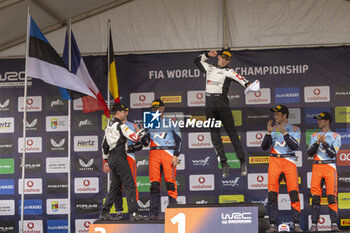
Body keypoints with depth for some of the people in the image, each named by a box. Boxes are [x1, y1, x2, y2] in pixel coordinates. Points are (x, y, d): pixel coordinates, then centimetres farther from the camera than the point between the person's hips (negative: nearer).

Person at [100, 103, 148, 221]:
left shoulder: (108, 127, 18)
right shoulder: (120, 126, -10)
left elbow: (104, 145, 22)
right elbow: (135, 137, -18)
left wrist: (106, 160, 27)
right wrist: (146, 128, -7)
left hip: (112, 159, 9)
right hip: (120, 159, -9)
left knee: (115, 186, 13)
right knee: (129, 185, -9)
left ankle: (104, 213, 12)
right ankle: (133, 213, -14)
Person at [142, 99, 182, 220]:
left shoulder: (170, 122, 9)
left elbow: (178, 139, 5)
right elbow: (145, 143, 15)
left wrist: (176, 156, -6)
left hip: (169, 154, -3)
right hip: (154, 154, 3)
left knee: (170, 182, -9)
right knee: (154, 183, -2)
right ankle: (154, 212, 0)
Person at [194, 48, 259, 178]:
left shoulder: (228, 72, 2)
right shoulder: (209, 68, 18)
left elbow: (238, 78, -18)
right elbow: (197, 60, 33)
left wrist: (247, 84, -38)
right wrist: (208, 55, 18)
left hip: (222, 104, -5)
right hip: (209, 105, 5)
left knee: (232, 132, -7)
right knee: (215, 135, 2)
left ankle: (242, 161, -3)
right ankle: (224, 164, 5)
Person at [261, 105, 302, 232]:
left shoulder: (294, 129, 7)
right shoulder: (272, 129, 15)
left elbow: (295, 146, -9)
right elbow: (264, 147, 6)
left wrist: (284, 132, -17)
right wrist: (269, 132, -6)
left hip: (289, 162, -2)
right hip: (274, 161, 2)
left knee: (294, 193, -10)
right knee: (272, 194, -4)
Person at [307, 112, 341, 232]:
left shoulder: (335, 136, 7)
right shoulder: (315, 136, 17)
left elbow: (333, 153, -5)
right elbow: (309, 152, 4)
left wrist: (324, 143, -16)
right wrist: (318, 142, -9)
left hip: (330, 167, -3)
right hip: (317, 167, 3)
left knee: (332, 196, -10)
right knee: (315, 197, -4)